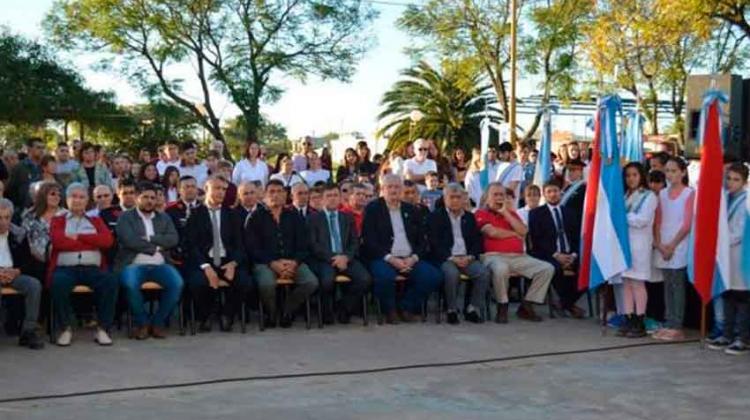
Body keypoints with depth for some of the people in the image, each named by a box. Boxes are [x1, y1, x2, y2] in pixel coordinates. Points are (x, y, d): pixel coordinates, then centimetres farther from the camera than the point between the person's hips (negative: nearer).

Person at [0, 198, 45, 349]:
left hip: (13, 273, 3)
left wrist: (16, 271, -11)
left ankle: (28, 332, -22)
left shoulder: (18, 234, 10)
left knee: (34, 284, -26)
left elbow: (28, 262, 12)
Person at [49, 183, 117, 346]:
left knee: (110, 281, -30)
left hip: (93, 268, 1)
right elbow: (58, 240, -5)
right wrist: (92, 243, -1)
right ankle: (65, 329, -17)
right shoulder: (57, 220, 18)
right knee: (58, 283, -35)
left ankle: (102, 329, -20)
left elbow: (107, 240, 2)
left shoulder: (96, 221, 23)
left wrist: (78, 237, -3)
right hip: (65, 268, -1)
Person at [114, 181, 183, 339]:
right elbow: (129, 240, -8)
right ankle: (142, 322, -10)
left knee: (177, 283, -26)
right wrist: (156, 246, -5)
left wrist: (150, 239, -7)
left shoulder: (164, 218, 20)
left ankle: (158, 321, -5)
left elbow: (173, 239, 3)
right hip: (134, 265, -3)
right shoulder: (125, 217, 9)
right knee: (130, 284, -35)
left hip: (160, 265, 3)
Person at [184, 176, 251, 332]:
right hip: (203, 261, -2)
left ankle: (227, 316, 0)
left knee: (244, 281, -27)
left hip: (227, 261, 2)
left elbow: (239, 243, 9)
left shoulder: (232, 215, 15)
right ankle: (204, 318, -3)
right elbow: (191, 245, -3)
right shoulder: (195, 214, 5)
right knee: (197, 282, -34)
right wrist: (205, 266, -18)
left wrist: (233, 263, -11)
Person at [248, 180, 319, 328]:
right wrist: (273, 264, -16)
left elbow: (303, 246, 10)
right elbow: (253, 248, -2)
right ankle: (270, 313, -3)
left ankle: (287, 310, 0)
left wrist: (294, 262, -11)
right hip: (265, 263, -3)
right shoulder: (256, 217, 7)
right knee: (267, 283, -36)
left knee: (312, 282, -26)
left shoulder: (294, 217, 16)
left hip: (292, 262, 3)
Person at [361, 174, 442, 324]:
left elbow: (421, 240, 15)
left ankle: (407, 307, 1)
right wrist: (390, 258, -16)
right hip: (383, 259, -4)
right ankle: (389, 311, -7)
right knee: (385, 276, -37)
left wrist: (413, 258, -6)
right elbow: (369, 241, -5)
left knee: (433, 276, -20)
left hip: (410, 259, 4)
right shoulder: (373, 209, 5)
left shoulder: (411, 210, 18)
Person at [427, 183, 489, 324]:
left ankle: (473, 309, -12)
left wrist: (470, 256, -6)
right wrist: (451, 258, -15)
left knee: (484, 272, -25)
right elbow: (434, 243, -3)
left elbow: (477, 241, 15)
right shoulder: (435, 216, 7)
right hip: (445, 259, -4)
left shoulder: (469, 217, 20)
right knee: (452, 273, -36)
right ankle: (452, 310, -17)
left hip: (467, 258, 4)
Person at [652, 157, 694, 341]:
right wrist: (659, 244, -3)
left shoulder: (689, 193, -3)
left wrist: (672, 245, -11)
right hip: (663, 247, 5)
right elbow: (658, 222, 11)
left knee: (677, 285, -6)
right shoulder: (662, 194, 13)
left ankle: (677, 327, -4)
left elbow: (687, 224, -8)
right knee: (668, 286, 6)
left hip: (679, 246, -5)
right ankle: (669, 324, 8)